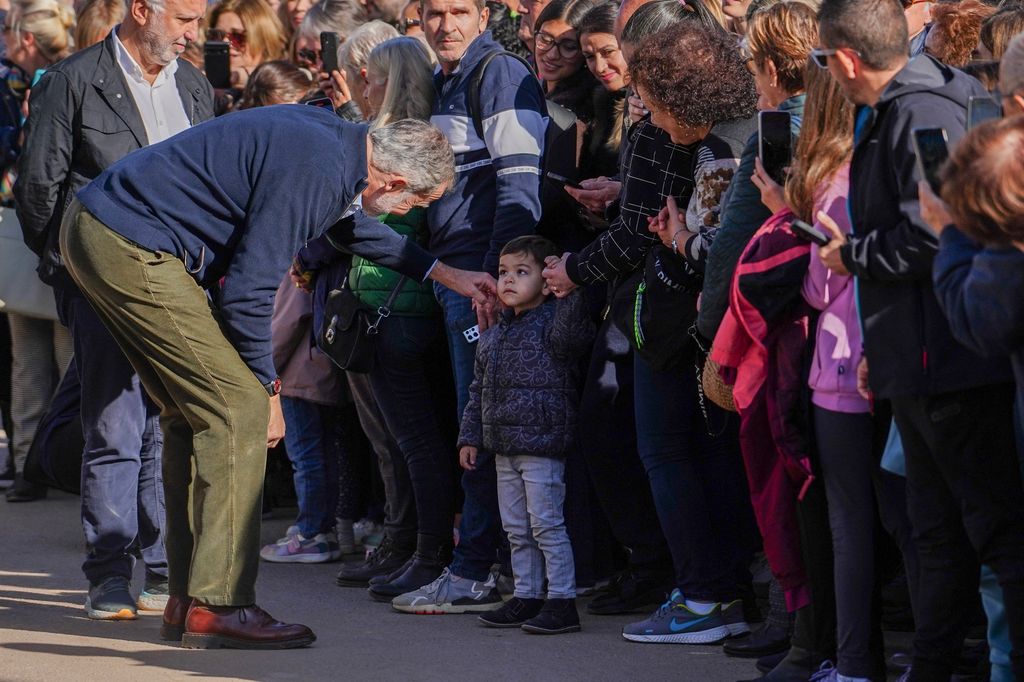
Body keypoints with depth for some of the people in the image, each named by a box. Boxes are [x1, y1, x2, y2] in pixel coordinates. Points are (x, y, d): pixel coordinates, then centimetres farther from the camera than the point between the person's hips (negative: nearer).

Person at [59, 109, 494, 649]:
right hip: (129, 247, -11)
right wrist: (267, 388, -6)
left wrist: (444, 274, 30)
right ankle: (218, 605, -7)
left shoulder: (333, 136, 10)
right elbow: (248, 290, -18)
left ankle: (186, 603, 16)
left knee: (195, 412, 14)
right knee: (240, 407, -8)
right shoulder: (314, 172, -21)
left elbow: (352, 223, 31)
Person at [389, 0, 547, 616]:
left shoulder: (502, 76, -9)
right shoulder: (441, 87, 20)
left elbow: (521, 184, -16)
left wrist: (498, 272, -21)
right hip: (454, 276, 9)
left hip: (488, 273, -9)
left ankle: (476, 574, -5)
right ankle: (475, 569, 15)